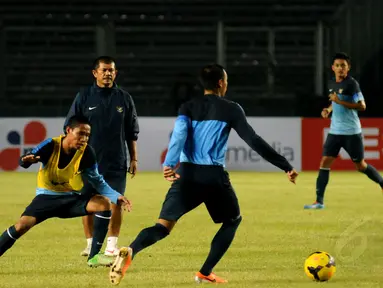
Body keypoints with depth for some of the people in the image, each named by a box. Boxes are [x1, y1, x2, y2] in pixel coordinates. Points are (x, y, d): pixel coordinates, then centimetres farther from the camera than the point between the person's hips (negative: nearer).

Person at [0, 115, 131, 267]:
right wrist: (27, 160, -50)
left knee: (104, 203, -21)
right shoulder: (51, 145, -19)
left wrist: (116, 196, -20)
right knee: (23, 224, -27)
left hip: (71, 199, 3)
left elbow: (98, 181, -4)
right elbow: (24, 160, -25)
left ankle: (94, 256, -14)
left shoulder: (86, 152, -14)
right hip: (46, 197, -3)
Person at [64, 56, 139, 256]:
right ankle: (90, 244, 13)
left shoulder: (124, 98, 6)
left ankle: (112, 245, 5)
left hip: (116, 162, 0)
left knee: (115, 203, -4)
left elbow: (132, 132, 11)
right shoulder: (84, 97, 2)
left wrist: (134, 159, 8)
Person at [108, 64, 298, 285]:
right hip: (214, 176, -3)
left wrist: (169, 164, -20)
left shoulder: (188, 107, 13)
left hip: (187, 174, 3)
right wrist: (286, 166, 0)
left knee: (163, 226, -2)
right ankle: (205, 272, 12)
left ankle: (131, 251, -34)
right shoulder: (231, 109, 4)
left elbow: (179, 134, -7)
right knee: (233, 220, 23)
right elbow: (254, 141, -2)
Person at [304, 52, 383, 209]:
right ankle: (319, 201, -5)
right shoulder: (332, 84, 9)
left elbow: (362, 106, -18)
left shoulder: (351, 83, -12)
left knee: (360, 166, 5)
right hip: (335, 131, 6)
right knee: (325, 162, -5)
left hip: (351, 132, -6)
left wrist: (340, 102, -23)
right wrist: (328, 109, 7)